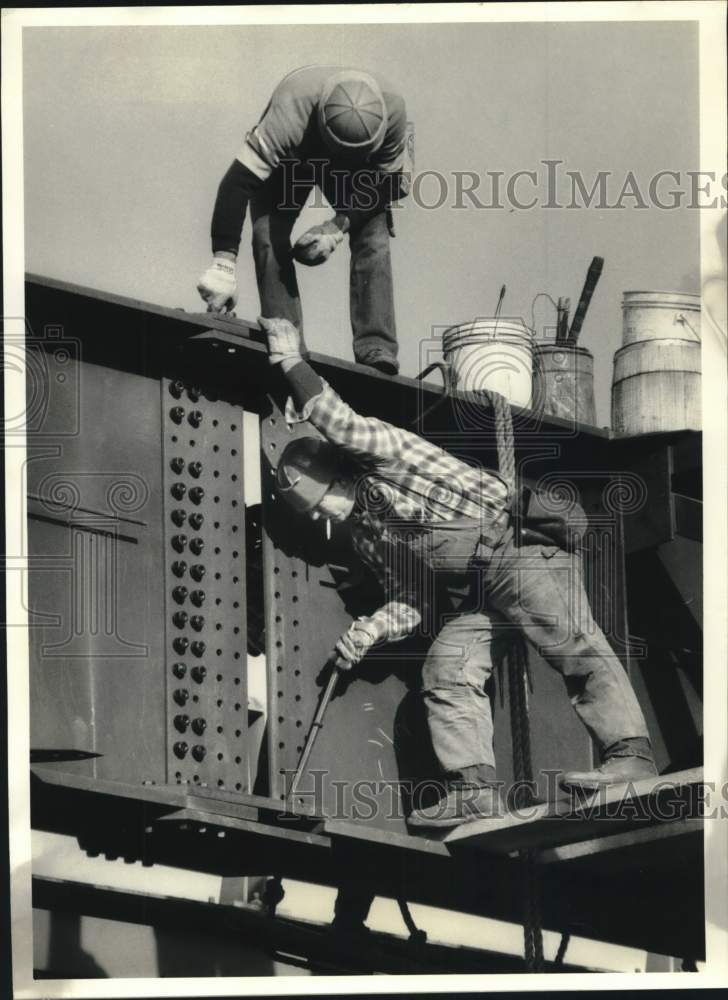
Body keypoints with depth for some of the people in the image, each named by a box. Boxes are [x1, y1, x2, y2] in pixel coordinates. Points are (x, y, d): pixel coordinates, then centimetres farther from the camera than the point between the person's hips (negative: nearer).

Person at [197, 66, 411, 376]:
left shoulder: (392, 109, -36)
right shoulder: (291, 108, -45)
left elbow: (392, 181, -20)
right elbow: (238, 182, -47)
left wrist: (340, 225, -33)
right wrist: (223, 263, -52)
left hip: (356, 171, 2)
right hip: (288, 160, -2)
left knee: (373, 237, -18)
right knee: (269, 238, -23)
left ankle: (376, 348, -17)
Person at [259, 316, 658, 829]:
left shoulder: (385, 455, 0)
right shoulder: (365, 534, 22)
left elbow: (344, 426, -21)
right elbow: (413, 598, 21)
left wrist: (294, 365, -16)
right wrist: (374, 628, 3)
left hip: (517, 537, -9)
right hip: (479, 589, 9)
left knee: (571, 641, -24)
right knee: (447, 666, -5)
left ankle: (631, 757, -36)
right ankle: (474, 789, -11)